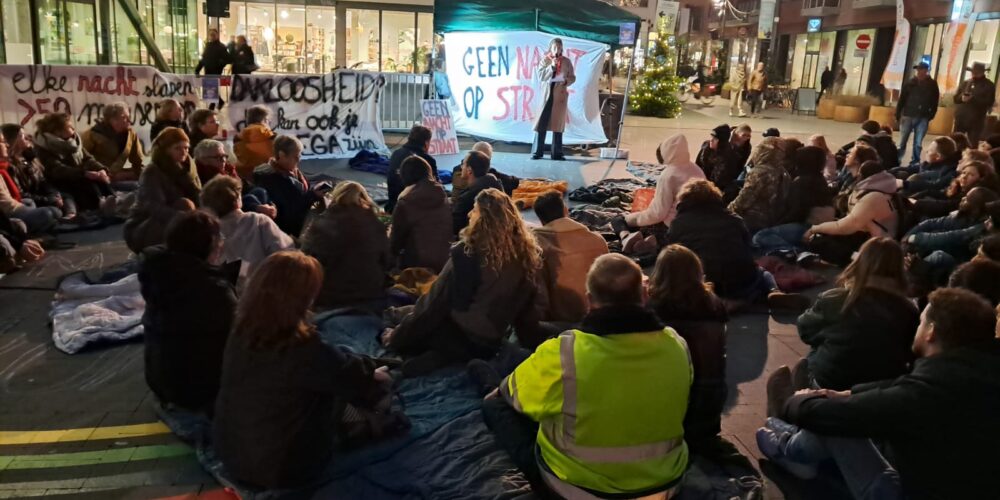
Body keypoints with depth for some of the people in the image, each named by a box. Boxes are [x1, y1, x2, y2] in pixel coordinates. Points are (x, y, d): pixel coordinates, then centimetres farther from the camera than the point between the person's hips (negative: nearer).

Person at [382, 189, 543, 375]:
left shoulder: (467, 252, -21)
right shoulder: (526, 252, -7)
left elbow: (436, 302, -13)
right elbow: (526, 307, 2)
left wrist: (396, 337, 0)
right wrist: (530, 345, 17)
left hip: (463, 338, -5)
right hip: (492, 343, 5)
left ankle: (435, 356, -4)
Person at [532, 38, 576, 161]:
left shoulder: (566, 61, 6)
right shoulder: (545, 60, 3)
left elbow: (572, 77, 6)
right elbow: (540, 76, -7)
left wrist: (566, 81, -14)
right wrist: (552, 66, -17)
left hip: (560, 94, 1)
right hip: (546, 94, -1)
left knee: (558, 123, 3)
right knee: (541, 123, -5)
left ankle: (557, 153, 6)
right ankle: (537, 152, -1)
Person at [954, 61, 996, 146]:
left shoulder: (989, 85, 0)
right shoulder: (965, 83, 12)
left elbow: (989, 102, -10)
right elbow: (956, 98, 10)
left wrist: (972, 99, -22)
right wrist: (962, 97, -14)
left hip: (976, 121, -4)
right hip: (960, 118, 4)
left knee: (973, 145, -4)